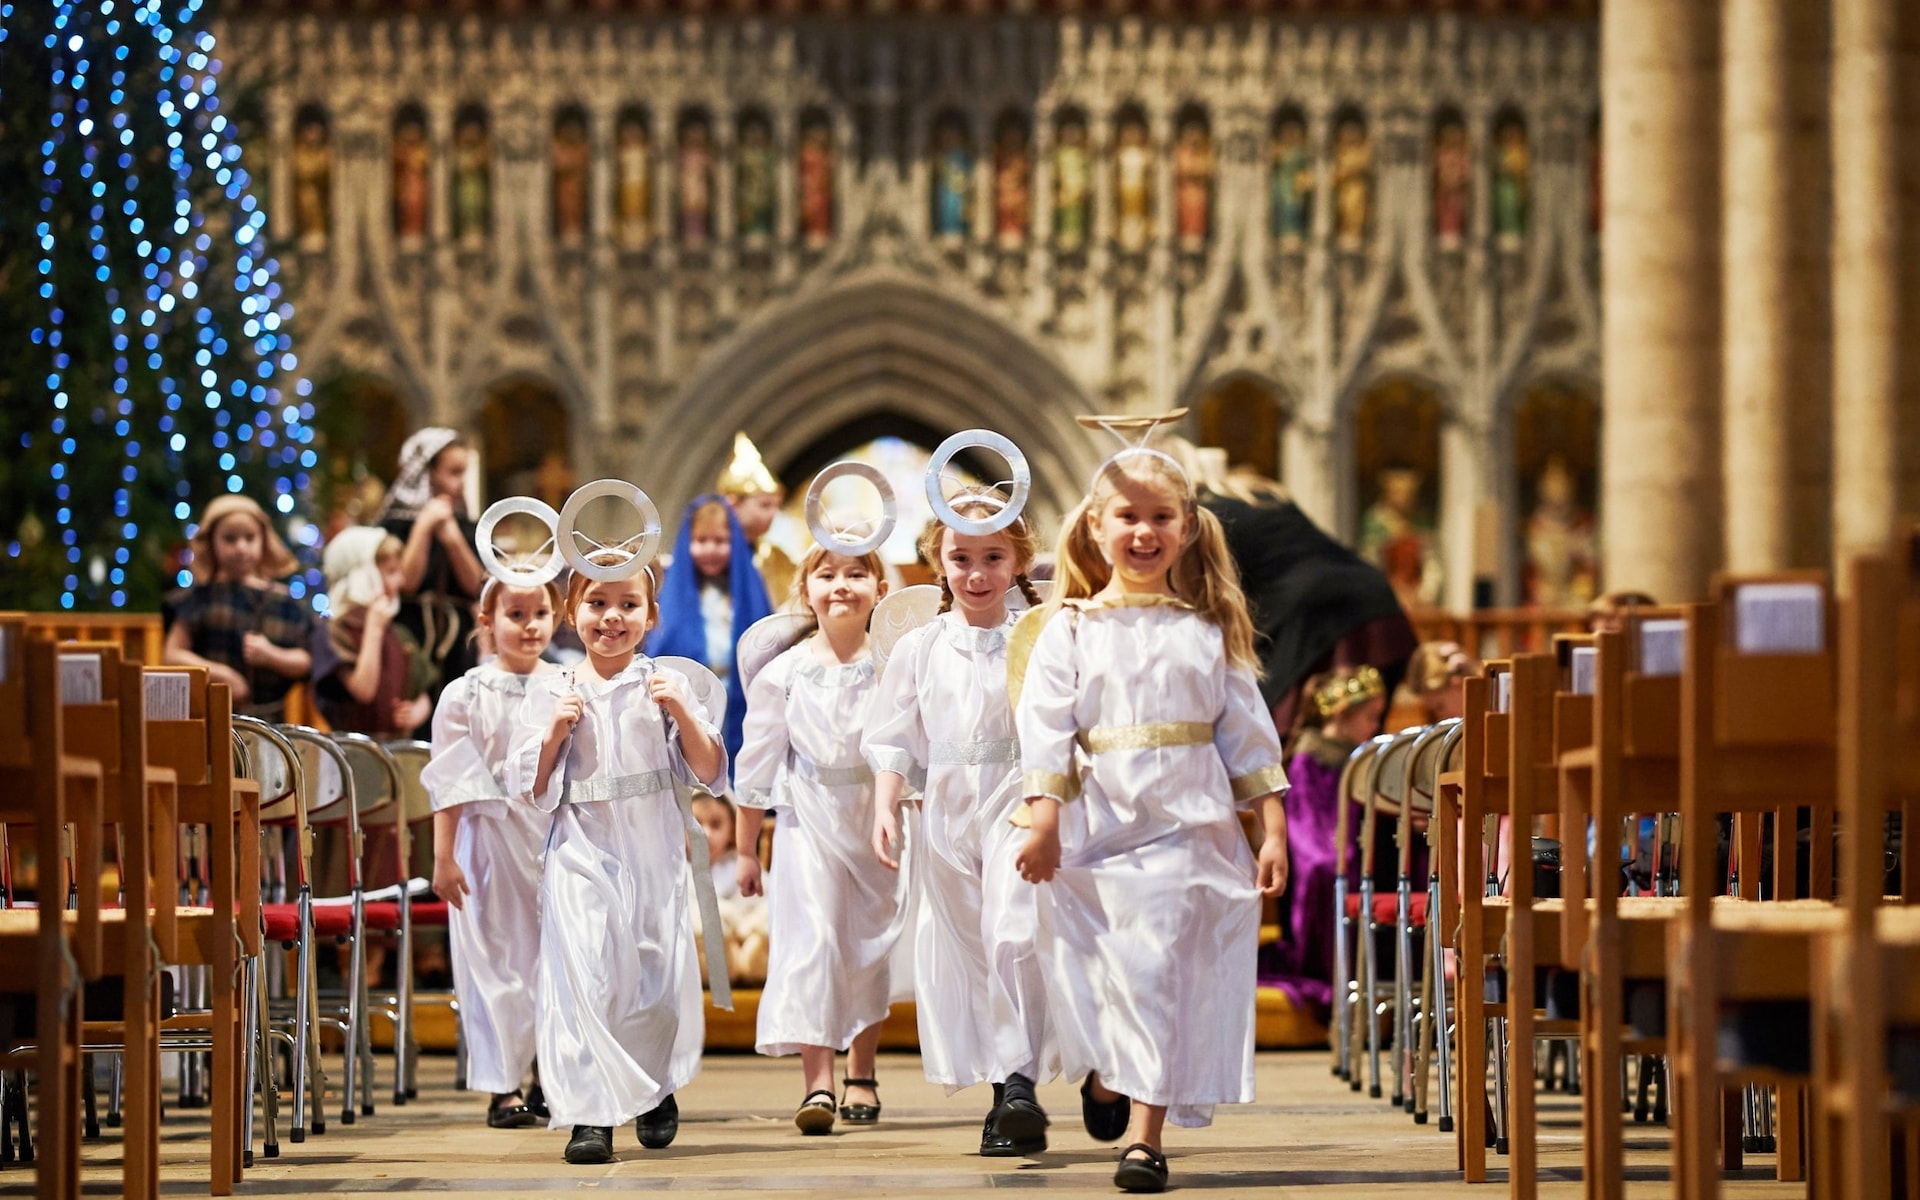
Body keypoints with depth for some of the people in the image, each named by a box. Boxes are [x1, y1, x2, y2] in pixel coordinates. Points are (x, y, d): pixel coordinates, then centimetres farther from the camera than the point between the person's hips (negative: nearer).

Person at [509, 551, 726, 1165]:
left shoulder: (664, 686, 5)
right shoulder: (551, 693, 5)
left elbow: (709, 774, 3)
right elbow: (530, 789, 5)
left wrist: (682, 713, -10)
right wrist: (555, 731, -9)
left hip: (654, 854, 1)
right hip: (582, 854, -1)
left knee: (660, 976, 4)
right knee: (585, 973, -12)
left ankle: (656, 1089, 30)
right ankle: (591, 1113, -7)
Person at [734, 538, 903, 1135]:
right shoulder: (783, 673, -2)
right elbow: (756, 765, 4)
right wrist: (745, 849, 6)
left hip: (879, 816, 1)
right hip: (808, 817, -1)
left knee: (872, 943, 9)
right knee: (811, 936, -11)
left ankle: (862, 1074, 24)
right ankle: (817, 1081, -15)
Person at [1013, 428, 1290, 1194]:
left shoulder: (1208, 629, 9)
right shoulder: (1072, 628, 4)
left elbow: (1247, 730, 9)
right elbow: (1045, 725, -2)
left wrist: (1272, 828, 4)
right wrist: (1043, 819, -12)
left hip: (1188, 830, 0)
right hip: (1096, 828, 0)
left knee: (1166, 976, -4)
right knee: (1102, 974, 4)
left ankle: (1145, 1131, -1)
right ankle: (1104, 1074, 34)